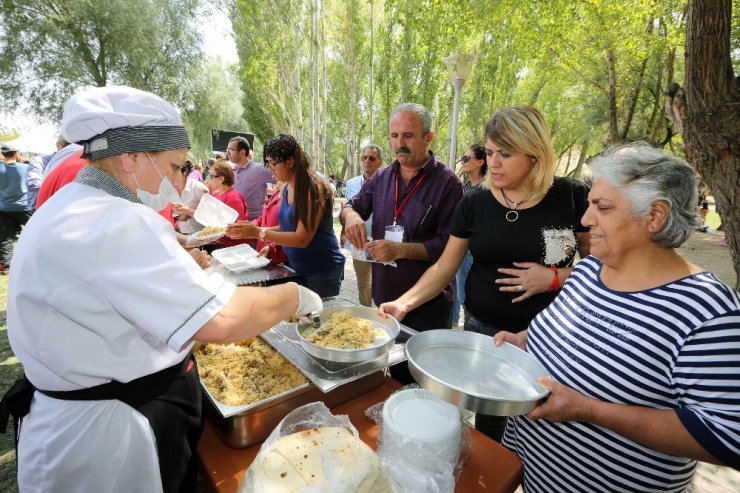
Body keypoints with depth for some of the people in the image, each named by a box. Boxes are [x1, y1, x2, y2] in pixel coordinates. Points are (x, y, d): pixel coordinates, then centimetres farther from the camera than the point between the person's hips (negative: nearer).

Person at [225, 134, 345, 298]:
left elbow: (302, 238, -23)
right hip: (295, 266, 7)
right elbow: (289, 227, 10)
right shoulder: (287, 188, 4)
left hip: (322, 270, -7)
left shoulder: (314, 188, -19)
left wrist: (259, 233, -24)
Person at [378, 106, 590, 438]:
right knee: (488, 420, 16)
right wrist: (405, 302, -14)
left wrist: (554, 277, -18)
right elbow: (445, 267, -2)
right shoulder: (475, 203, -4)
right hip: (483, 331, 2)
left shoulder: (572, 197, -8)